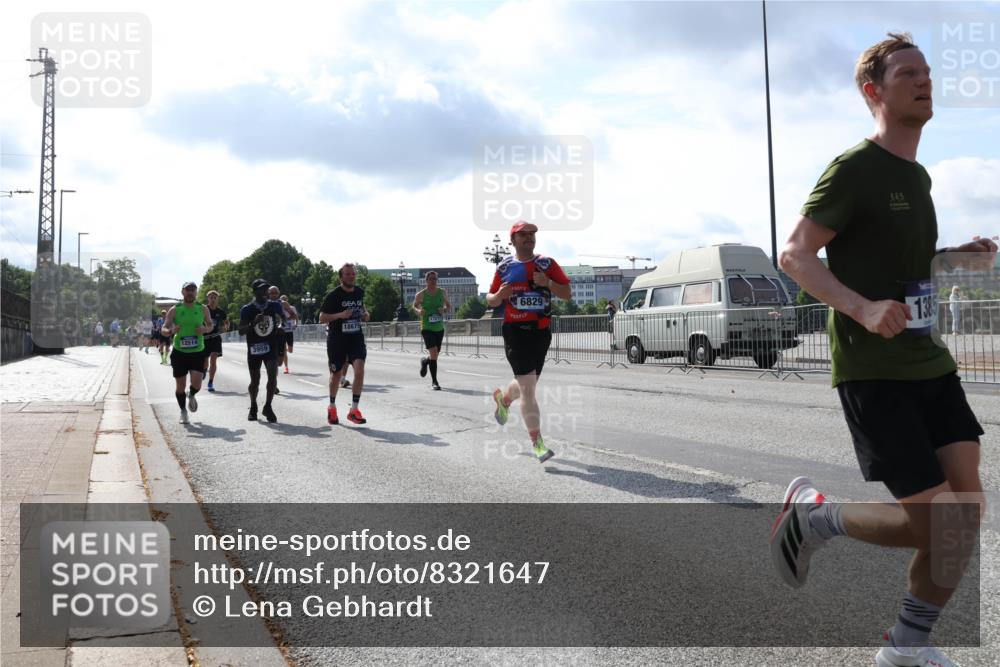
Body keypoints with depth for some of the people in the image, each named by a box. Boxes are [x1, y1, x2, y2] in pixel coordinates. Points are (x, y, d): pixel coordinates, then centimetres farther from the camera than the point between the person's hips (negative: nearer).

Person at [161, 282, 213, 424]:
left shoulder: (203, 309, 2)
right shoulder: (174, 310, -3)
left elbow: (210, 325, 15)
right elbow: (163, 329, -3)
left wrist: (205, 329, -9)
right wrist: (171, 330, -26)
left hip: (198, 352, 1)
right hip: (179, 352, 0)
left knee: (197, 384, -11)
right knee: (181, 386, 5)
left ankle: (191, 396, 25)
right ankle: (183, 411, 27)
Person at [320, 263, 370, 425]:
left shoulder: (360, 292, 5)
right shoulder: (333, 295, -10)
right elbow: (322, 318, -9)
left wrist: (365, 314, 3)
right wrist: (340, 315, -23)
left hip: (356, 337, 3)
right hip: (337, 339, -3)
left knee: (359, 370, -18)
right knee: (336, 375, 10)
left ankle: (354, 410, -9)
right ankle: (332, 408, 35)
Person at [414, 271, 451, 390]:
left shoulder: (442, 293, 2)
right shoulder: (421, 294, -6)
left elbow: (449, 306, 13)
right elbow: (414, 305, 10)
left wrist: (445, 310, -10)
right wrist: (418, 311, -12)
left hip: (439, 328, 4)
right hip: (426, 327, -4)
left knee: (435, 354, 13)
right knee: (433, 353, -18)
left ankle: (424, 361, 49)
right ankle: (434, 381, -6)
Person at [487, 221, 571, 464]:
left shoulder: (547, 264, 5)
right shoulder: (505, 267, 3)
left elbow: (567, 293, 1)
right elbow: (490, 300, 11)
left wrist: (547, 283, -17)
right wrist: (499, 295, -12)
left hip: (541, 332, 3)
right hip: (516, 331, -3)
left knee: (528, 384, 17)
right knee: (528, 388, -11)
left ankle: (503, 398, 51)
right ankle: (537, 443, -5)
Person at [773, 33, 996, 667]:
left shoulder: (918, 176, 16)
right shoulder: (856, 168, -10)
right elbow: (795, 254, -15)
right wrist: (863, 308, -28)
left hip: (928, 360, 8)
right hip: (872, 370, -8)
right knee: (932, 521, -9)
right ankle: (812, 511, 17)